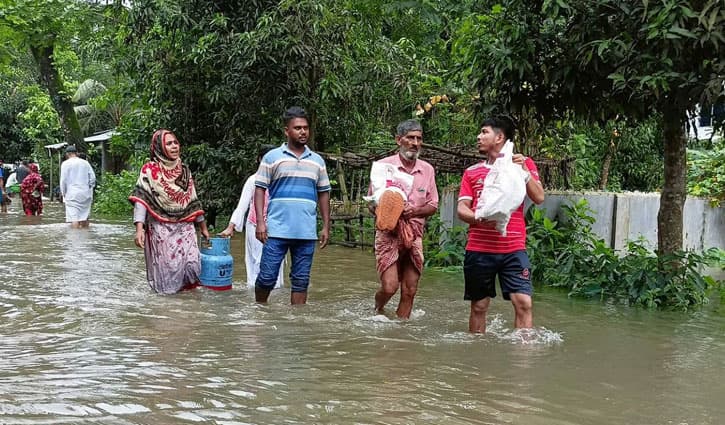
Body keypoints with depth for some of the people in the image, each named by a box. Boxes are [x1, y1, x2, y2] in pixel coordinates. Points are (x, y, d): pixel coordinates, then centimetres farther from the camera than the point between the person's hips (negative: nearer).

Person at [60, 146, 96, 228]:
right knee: (85, 217, 9)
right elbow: (92, 178, 6)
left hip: (72, 195, -4)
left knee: (74, 218, -6)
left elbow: (63, 180, -5)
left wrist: (63, 193, 5)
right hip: (85, 194, 4)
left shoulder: (65, 164, -2)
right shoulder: (85, 163, 8)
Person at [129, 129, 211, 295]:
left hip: (184, 228, 4)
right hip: (161, 229, -4)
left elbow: (193, 201, 17)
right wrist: (139, 228, -24)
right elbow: (141, 200, -11)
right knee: (167, 269, -4)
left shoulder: (184, 170, 12)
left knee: (192, 264, -10)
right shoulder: (150, 170, -2)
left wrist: (203, 227, 19)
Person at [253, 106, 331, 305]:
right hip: (276, 230, -3)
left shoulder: (317, 161, 13)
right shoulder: (272, 157, 3)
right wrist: (260, 221, -8)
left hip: (307, 232, 3)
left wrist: (326, 226, 10)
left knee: (301, 281, 6)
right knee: (267, 277, -2)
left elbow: (323, 194, 16)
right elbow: (260, 190, 1)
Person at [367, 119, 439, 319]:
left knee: (410, 291, 2)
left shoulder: (427, 170, 7)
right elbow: (371, 202, 1)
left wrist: (414, 211, -11)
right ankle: (378, 310, 21)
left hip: (415, 235, 3)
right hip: (388, 234, -3)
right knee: (389, 287, -11)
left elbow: (433, 205, 10)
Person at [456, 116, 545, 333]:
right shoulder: (472, 172, 12)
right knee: (478, 306, 6)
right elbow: (461, 209, 5)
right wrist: (479, 218, -16)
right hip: (478, 250, 2)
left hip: (513, 249, -1)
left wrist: (524, 170, -11)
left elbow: (539, 198, 1)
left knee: (524, 302, -12)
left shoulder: (523, 164, 9)